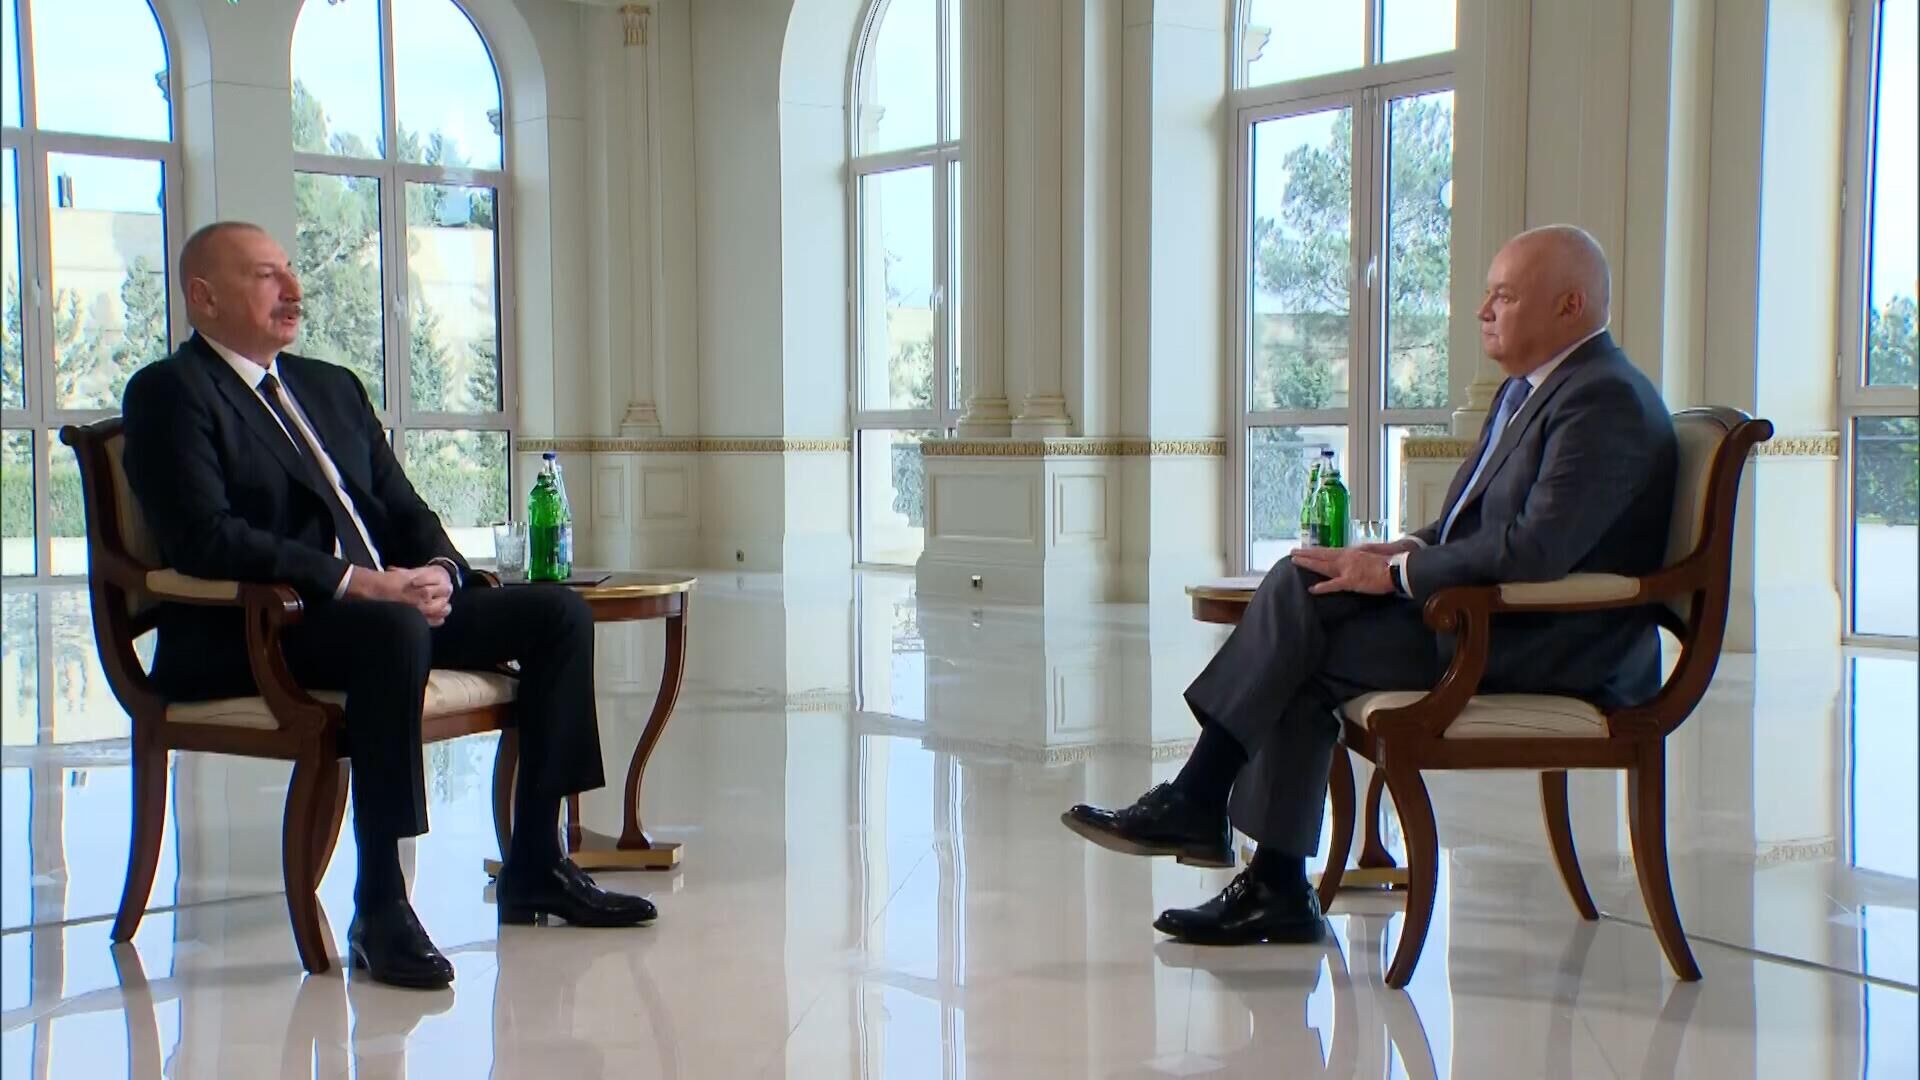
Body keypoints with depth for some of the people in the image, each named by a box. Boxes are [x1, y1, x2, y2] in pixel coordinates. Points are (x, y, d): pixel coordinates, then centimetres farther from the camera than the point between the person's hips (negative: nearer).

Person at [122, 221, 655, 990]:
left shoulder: (333, 387, 23)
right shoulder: (169, 392, -3)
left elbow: (404, 508, 19)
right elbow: (205, 539, -17)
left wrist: (438, 570, -5)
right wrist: (360, 583, -23)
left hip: (390, 602, 8)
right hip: (244, 638, -8)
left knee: (558, 613, -4)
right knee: (394, 632, -39)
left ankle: (535, 866, 0)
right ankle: (379, 908, -32)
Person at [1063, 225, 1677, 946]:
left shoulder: (1604, 400, -16)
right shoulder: (1528, 388, 17)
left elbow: (1535, 550, -26)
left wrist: (1399, 575, -19)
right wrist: (1412, 548, 3)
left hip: (1546, 648, -9)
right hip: (1485, 616, 10)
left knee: (1303, 651, -18)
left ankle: (1198, 804, 0)